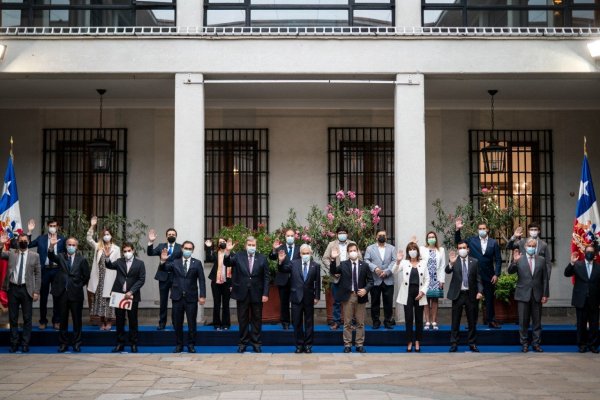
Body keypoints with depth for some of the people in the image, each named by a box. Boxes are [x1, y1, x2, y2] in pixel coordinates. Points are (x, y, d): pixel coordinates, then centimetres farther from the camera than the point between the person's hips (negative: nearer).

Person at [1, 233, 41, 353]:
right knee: (12, 318, 7)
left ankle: (25, 344, 11)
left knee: (27, 318, 3)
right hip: (13, 289, 1)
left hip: (26, 289, -1)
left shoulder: (35, 256, 4)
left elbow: (38, 275, 2)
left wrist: (36, 291, -4)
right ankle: (14, 343, 16)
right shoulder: (11, 254, 8)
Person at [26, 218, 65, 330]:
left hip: (57, 270, -1)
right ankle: (43, 321, 17)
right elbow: (28, 245, 0)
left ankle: (56, 321, 15)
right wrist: (29, 231, -7)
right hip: (44, 270, 1)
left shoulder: (62, 239, 2)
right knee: (43, 296, 7)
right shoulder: (41, 238, 5)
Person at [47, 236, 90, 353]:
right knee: (63, 320, 9)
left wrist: (78, 285, 3)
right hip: (62, 293, 1)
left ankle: (77, 343, 13)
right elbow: (51, 256, -17)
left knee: (77, 320, 4)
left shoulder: (82, 259, 2)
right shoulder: (61, 257, 5)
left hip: (76, 294, -1)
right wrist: (52, 246, -34)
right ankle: (63, 343, 16)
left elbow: (86, 276, 6)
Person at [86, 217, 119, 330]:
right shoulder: (98, 247, 10)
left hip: (110, 278, -2)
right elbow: (89, 239, -3)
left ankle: (109, 322, 6)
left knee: (109, 298, -1)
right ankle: (102, 322, 10)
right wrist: (92, 226, -13)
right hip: (100, 278, 2)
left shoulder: (116, 248, 6)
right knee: (99, 298, 2)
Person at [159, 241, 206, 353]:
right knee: (177, 323, 7)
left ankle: (191, 345, 14)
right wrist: (163, 261, -26)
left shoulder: (197, 263, 3)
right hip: (177, 297, 1)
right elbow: (162, 269, -5)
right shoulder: (175, 262, 6)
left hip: (191, 297, -1)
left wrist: (202, 295, -8)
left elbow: (201, 280, 0)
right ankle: (179, 345, 17)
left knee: (192, 323, 3)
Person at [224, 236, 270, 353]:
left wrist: (265, 294, -6)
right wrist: (227, 251, -30)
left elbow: (266, 277, 0)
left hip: (257, 294, 0)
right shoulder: (238, 256, 2)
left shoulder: (262, 258, 1)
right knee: (243, 319, 7)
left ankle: (256, 343, 16)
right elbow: (227, 263, -12)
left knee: (257, 319, 7)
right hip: (242, 293, 0)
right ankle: (243, 342, 16)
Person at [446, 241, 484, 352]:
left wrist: (480, 291, -9)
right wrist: (451, 263, -37)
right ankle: (454, 344, 10)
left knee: (472, 321, 8)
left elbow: (478, 279, 4)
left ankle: (472, 343, 18)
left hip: (471, 294, 1)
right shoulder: (454, 261, 0)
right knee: (455, 321, 4)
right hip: (457, 294, -1)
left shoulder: (474, 261, 3)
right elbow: (447, 271, -18)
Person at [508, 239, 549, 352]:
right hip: (523, 295, -1)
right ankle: (524, 343, 12)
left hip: (537, 295, 1)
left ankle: (536, 343, 14)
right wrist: (514, 261, -25)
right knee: (523, 321, 3)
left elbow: (545, 279, 7)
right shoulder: (519, 259, 2)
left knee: (537, 321, 6)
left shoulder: (541, 260, 7)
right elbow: (510, 271, -9)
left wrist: (545, 294, 2)